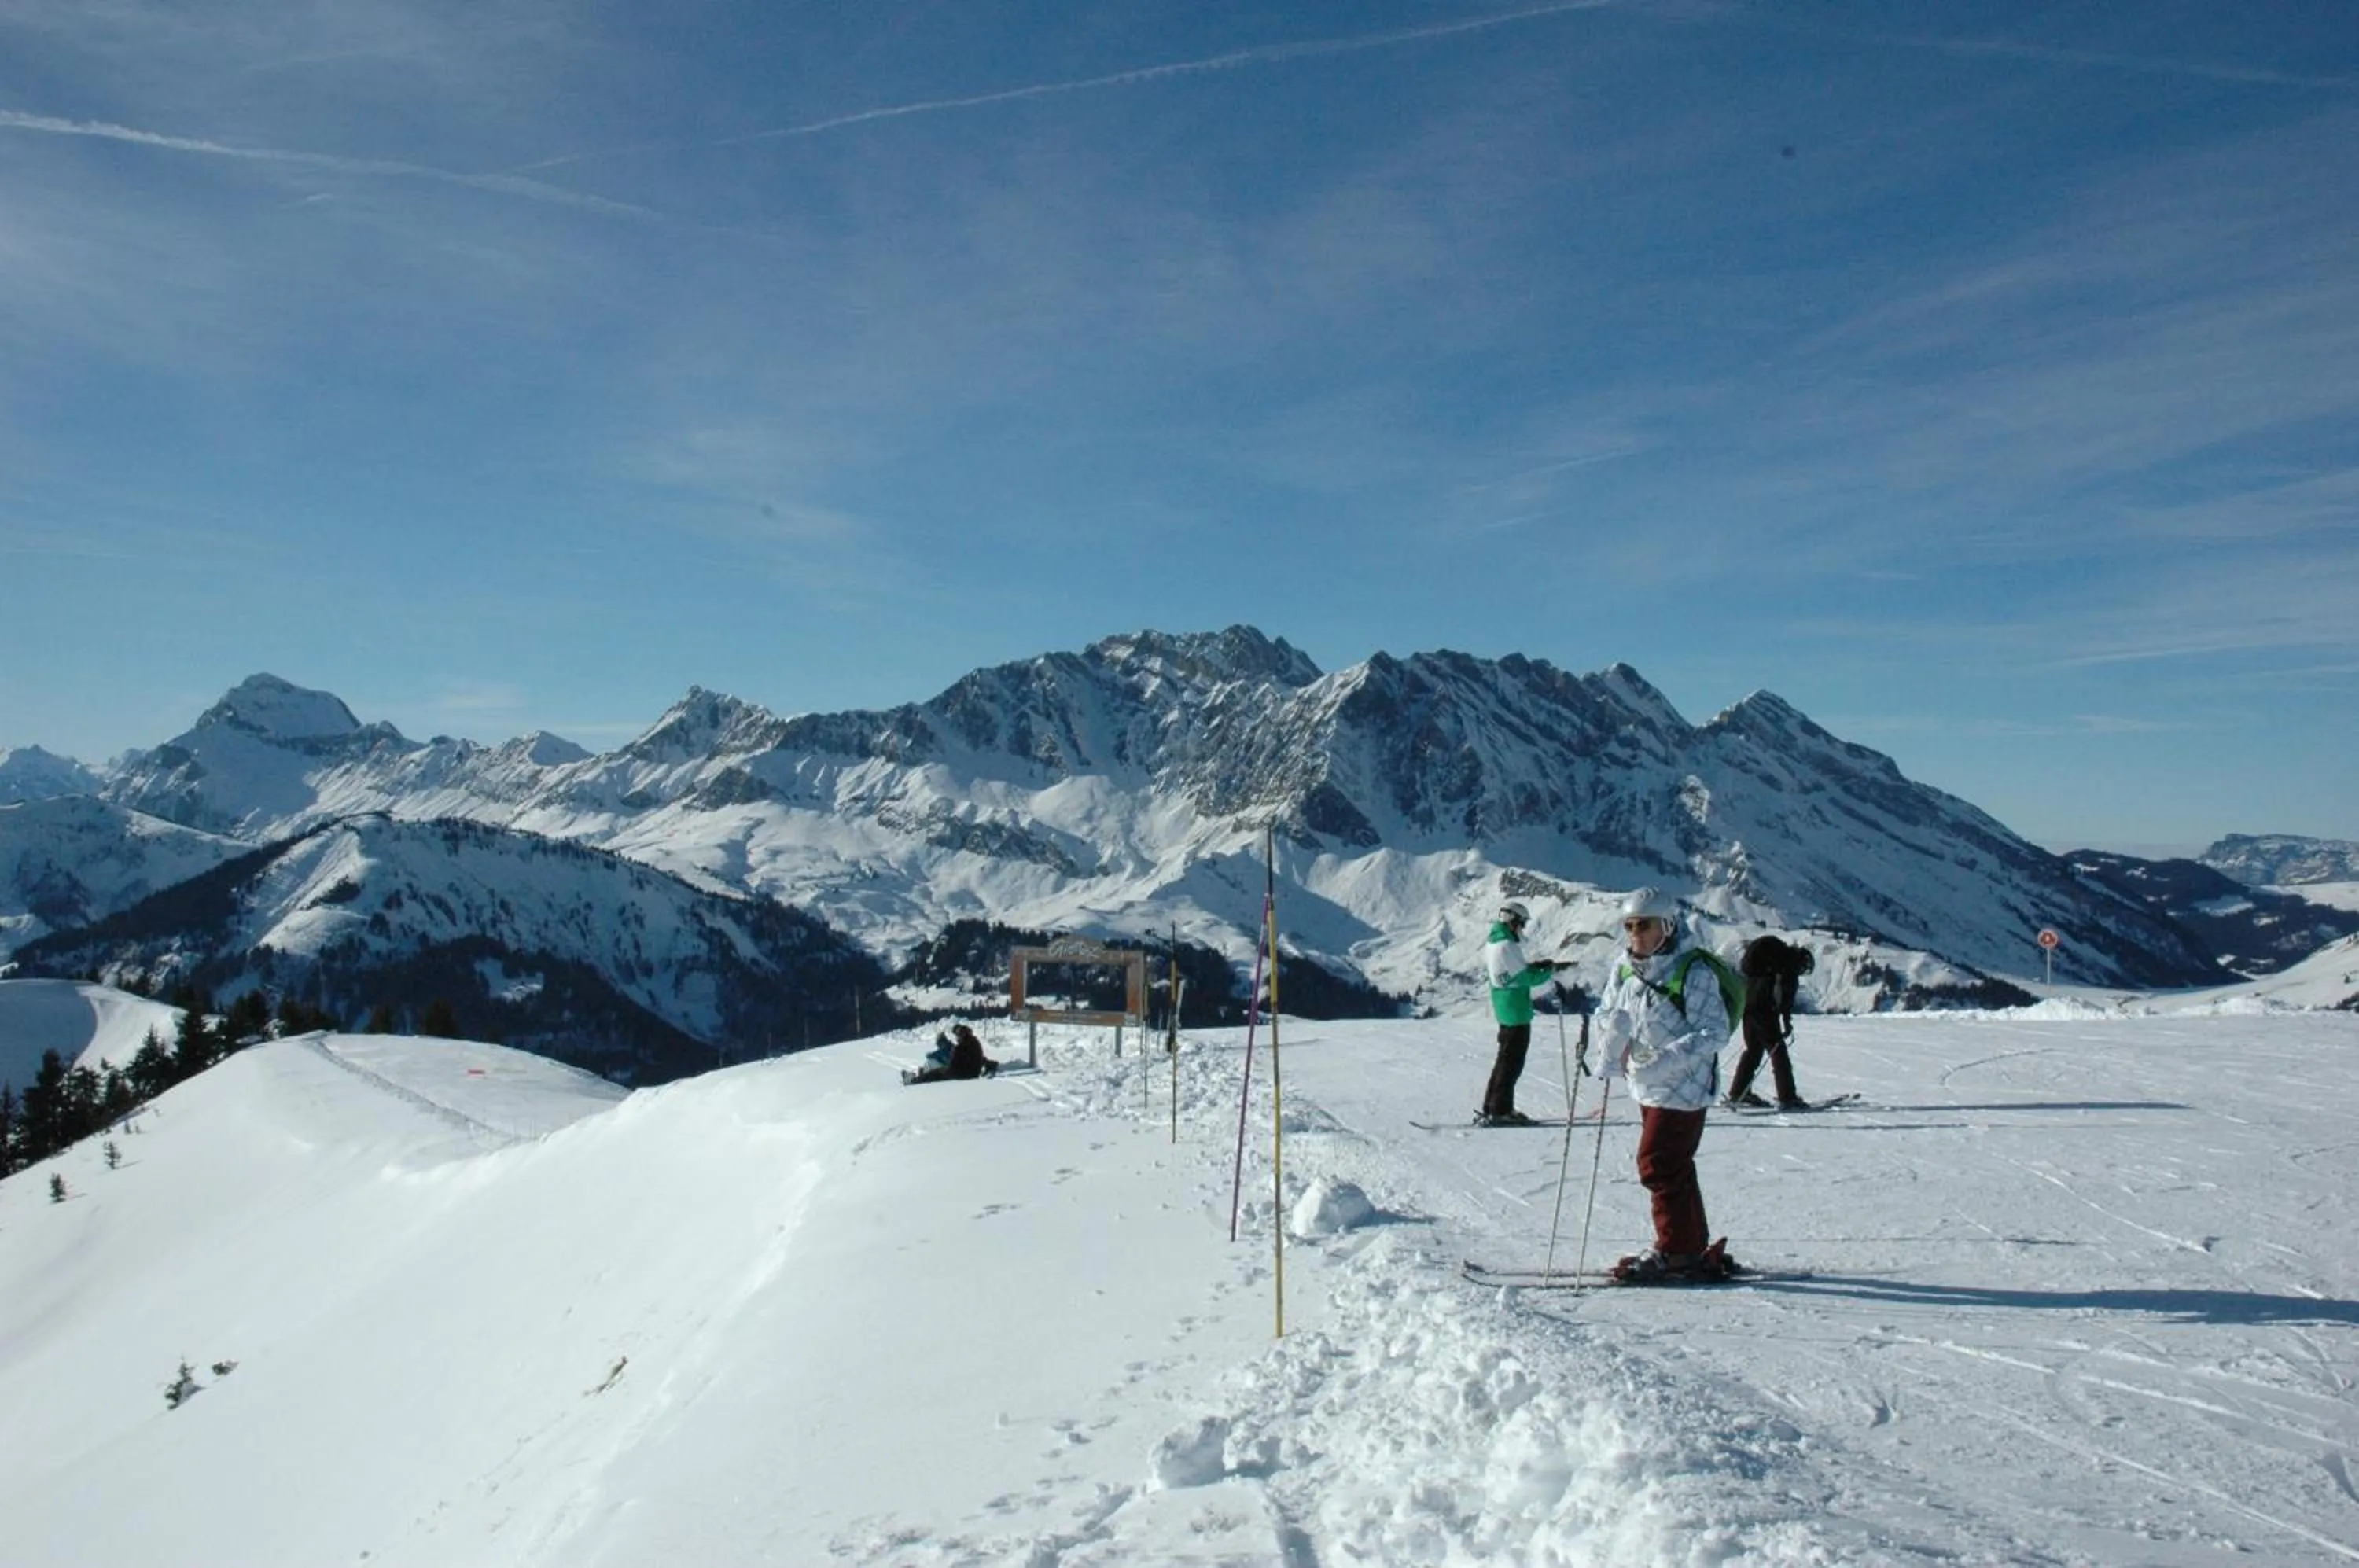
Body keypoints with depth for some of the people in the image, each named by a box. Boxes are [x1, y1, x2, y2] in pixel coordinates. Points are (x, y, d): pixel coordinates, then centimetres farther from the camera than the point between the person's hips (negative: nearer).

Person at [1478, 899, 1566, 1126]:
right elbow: (1528, 977, -19)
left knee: (1505, 1059, 17)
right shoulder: (1506, 947, -21)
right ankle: (1500, 1112, 0)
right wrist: (1552, 970, -5)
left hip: (1505, 1011, 10)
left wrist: (1537, 965, 9)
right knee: (1511, 1063, -3)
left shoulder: (1494, 943, 10)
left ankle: (1491, 1108, 22)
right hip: (1516, 1012, -10)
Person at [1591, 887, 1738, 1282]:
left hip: (1683, 1088, -7)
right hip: (1648, 1089, 7)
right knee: (1674, 1168, 15)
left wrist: (1663, 1061, -28)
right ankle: (1696, 1249, 27)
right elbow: (1603, 1016, 12)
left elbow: (1714, 1033, -20)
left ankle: (1677, 1252, 7)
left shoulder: (1693, 973, -16)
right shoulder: (1624, 971, 4)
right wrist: (1610, 1030, -13)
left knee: (1657, 1165, -6)